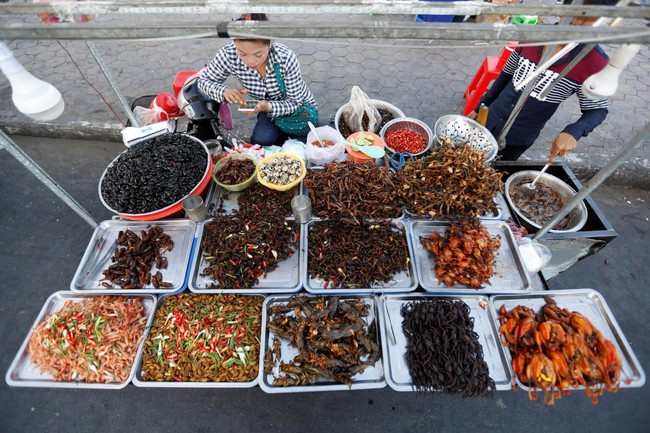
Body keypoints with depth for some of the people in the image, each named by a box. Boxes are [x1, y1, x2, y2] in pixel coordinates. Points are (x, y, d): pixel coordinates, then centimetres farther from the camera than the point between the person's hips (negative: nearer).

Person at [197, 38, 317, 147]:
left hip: (300, 108, -1)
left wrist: (268, 107, -40)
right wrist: (224, 91, -31)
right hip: (268, 107, 2)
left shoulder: (286, 58, -29)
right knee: (260, 140, -28)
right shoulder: (228, 54, -22)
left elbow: (296, 102, -22)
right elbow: (203, 80, -9)